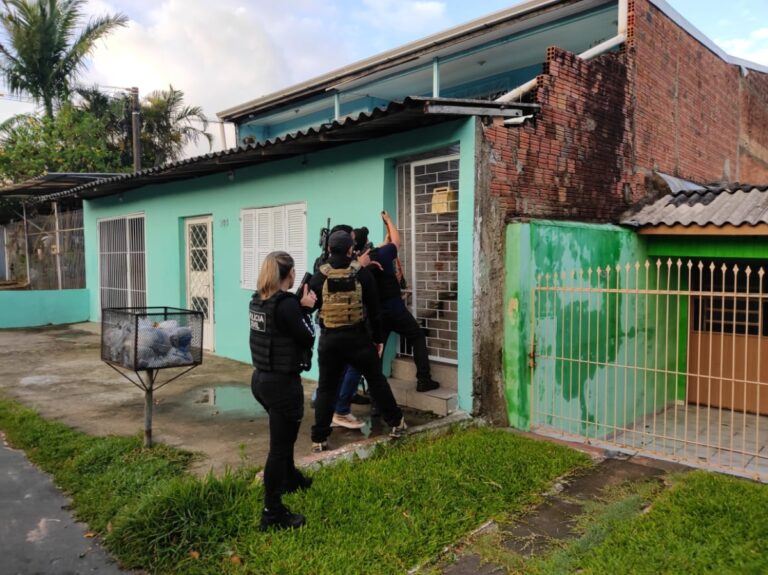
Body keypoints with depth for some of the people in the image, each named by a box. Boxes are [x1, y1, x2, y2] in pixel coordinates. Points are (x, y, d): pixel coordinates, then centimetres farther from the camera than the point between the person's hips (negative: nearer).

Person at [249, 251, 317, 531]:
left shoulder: (258, 300, 4)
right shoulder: (286, 303, -21)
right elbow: (308, 339, -14)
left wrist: (300, 305, 3)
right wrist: (305, 308, -5)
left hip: (262, 378, 9)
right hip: (282, 382, -9)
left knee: (284, 434, 29)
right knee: (279, 446, 2)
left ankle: (290, 479, 52)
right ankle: (272, 514, 14)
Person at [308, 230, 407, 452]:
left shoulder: (319, 277, -3)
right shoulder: (362, 273, -4)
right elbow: (374, 309, -1)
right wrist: (378, 338, 8)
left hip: (329, 339, 0)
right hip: (358, 336, 0)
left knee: (326, 388, 9)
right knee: (376, 380, 15)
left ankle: (319, 439, 12)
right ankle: (396, 423, 24)